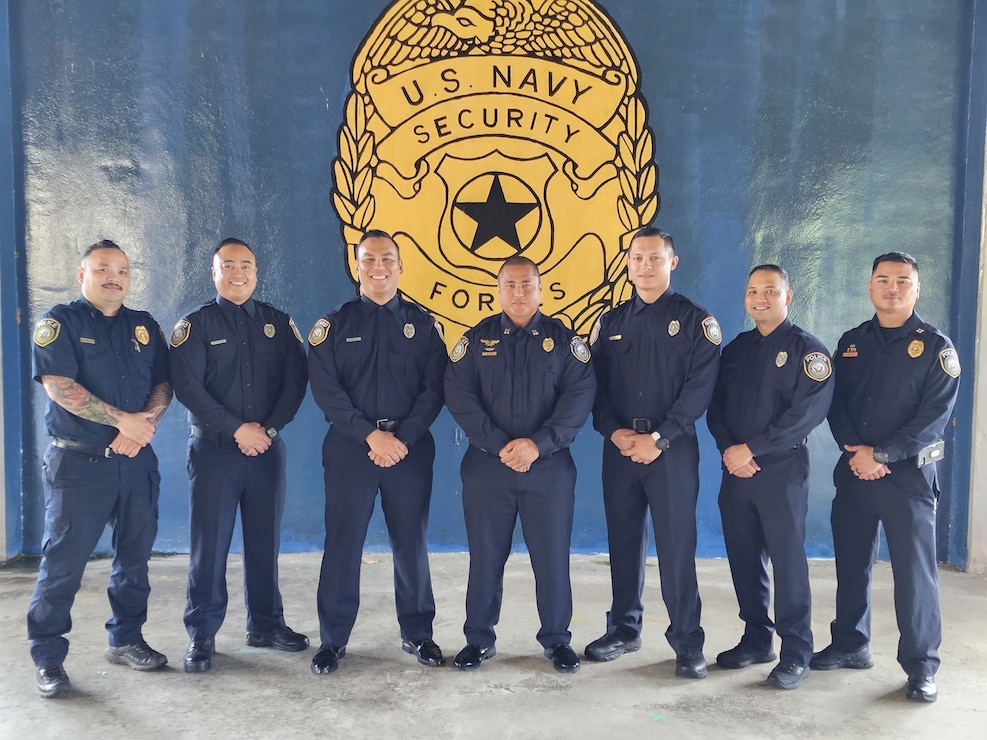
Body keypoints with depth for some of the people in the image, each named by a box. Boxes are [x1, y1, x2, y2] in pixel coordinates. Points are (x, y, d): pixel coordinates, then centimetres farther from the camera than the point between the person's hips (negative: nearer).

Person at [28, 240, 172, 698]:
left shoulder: (145, 327, 13)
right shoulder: (59, 323, -2)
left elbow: (163, 385, 8)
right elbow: (60, 387, -14)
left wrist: (145, 422, -12)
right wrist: (123, 420, -16)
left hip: (136, 462, 5)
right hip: (78, 462, -5)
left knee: (135, 556, 11)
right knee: (64, 561, 0)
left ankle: (126, 640, 26)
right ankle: (47, 658, 12)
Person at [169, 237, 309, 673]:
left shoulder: (279, 323, 9)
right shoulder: (195, 325, 1)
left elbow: (296, 380, 2)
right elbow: (186, 386, -10)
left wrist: (269, 429, -11)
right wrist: (237, 429, -16)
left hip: (268, 450, 3)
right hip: (213, 450, -2)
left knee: (265, 541, 10)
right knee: (209, 544, 2)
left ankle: (266, 625, 23)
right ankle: (202, 635, 13)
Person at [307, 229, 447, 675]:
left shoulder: (423, 325, 7)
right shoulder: (333, 325, 4)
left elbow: (434, 389, -1)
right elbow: (325, 389, -6)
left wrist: (403, 438, -13)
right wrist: (371, 435, -15)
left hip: (410, 448, 1)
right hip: (349, 447, -1)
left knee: (411, 543, 8)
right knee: (342, 543, 4)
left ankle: (417, 634, 23)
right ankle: (333, 639, 18)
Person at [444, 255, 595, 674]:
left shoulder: (563, 339, 4)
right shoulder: (477, 339, 5)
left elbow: (580, 394, -6)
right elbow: (459, 395, -5)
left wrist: (539, 443, -17)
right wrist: (499, 445, -15)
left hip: (550, 467, 0)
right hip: (486, 466, 1)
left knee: (552, 556, 6)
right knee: (485, 556, 8)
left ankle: (556, 640, 23)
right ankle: (479, 639, 23)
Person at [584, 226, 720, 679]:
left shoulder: (695, 321, 0)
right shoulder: (610, 322, 11)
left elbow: (700, 387, -9)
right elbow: (594, 385, 6)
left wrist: (658, 438, -16)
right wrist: (614, 431, -10)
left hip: (672, 447, -3)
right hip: (619, 446, 4)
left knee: (676, 544, 0)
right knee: (623, 540, 11)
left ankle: (687, 641, 12)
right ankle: (624, 629, 25)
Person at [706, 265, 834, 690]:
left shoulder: (806, 349, -3)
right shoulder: (735, 350, 14)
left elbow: (808, 411, -15)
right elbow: (716, 406, 10)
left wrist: (752, 448, -17)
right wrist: (728, 449, -8)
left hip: (782, 470, -5)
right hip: (736, 470, 5)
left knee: (787, 559, -2)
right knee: (743, 558, 10)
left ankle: (796, 654, 10)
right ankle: (756, 639, 24)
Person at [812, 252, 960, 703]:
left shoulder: (936, 346, -2)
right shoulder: (851, 343, 10)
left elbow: (936, 414, -11)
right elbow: (835, 402, 5)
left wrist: (881, 454, -17)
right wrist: (855, 451, -11)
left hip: (909, 473, -4)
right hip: (853, 470, 4)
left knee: (914, 570, -1)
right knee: (851, 563, 11)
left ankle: (921, 666, 12)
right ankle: (850, 645, 26)